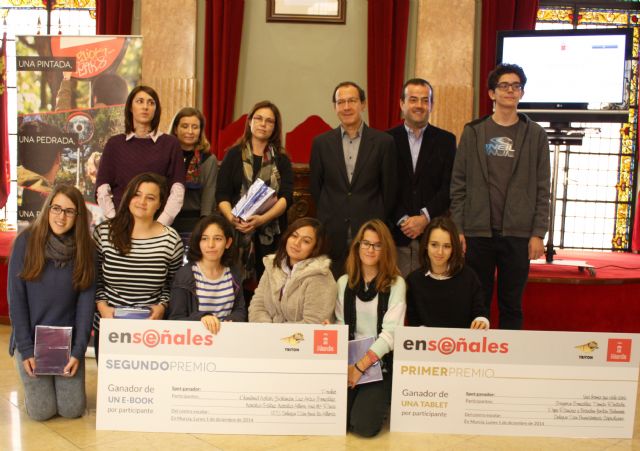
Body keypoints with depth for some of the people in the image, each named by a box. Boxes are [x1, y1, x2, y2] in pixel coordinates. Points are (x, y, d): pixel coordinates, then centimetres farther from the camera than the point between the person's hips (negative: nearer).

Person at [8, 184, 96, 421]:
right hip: (31, 339, -1)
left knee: (72, 409, -2)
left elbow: (86, 299, -6)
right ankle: (33, 381, 28)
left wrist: (79, 350, -12)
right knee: (42, 411, -4)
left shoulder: (86, 248, -6)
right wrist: (25, 348, -11)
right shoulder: (26, 241, -10)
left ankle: (61, 381, 31)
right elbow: (16, 297, -9)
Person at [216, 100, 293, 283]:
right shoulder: (234, 154, 7)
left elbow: (286, 197, -4)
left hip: (271, 233, 1)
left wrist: (262, 219, -20)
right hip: (237, 232, 0)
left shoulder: (281, 159, 8)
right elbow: (222, 194, 2)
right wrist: (231, 217, -17)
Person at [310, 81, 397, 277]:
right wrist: (327, 219, 10)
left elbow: (389, 190, 4)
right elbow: (315, 187, 11)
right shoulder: (321, 143, 5)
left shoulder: (383, 142, 1)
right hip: (332, 236, 1)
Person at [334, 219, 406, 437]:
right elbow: (340, 325, 7)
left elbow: (391, 333, -11)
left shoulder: (396, 284, -4)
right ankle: (356, 395, 15)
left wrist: (360, 367, -18)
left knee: (364, 425, -20)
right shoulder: (344, 282, 9)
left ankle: (380, 400, 13)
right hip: (348, 362, 3)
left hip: (381, 364, -3)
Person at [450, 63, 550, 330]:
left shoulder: (535, 134, 6)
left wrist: (538, 233, -3)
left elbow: (542, 189, 4)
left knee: (512, 305, 8)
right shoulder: (473, 132, 6)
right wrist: (457, 229, -3)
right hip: (477, 232, 0)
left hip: (518, 234, 0)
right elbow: (458, 184, 3)